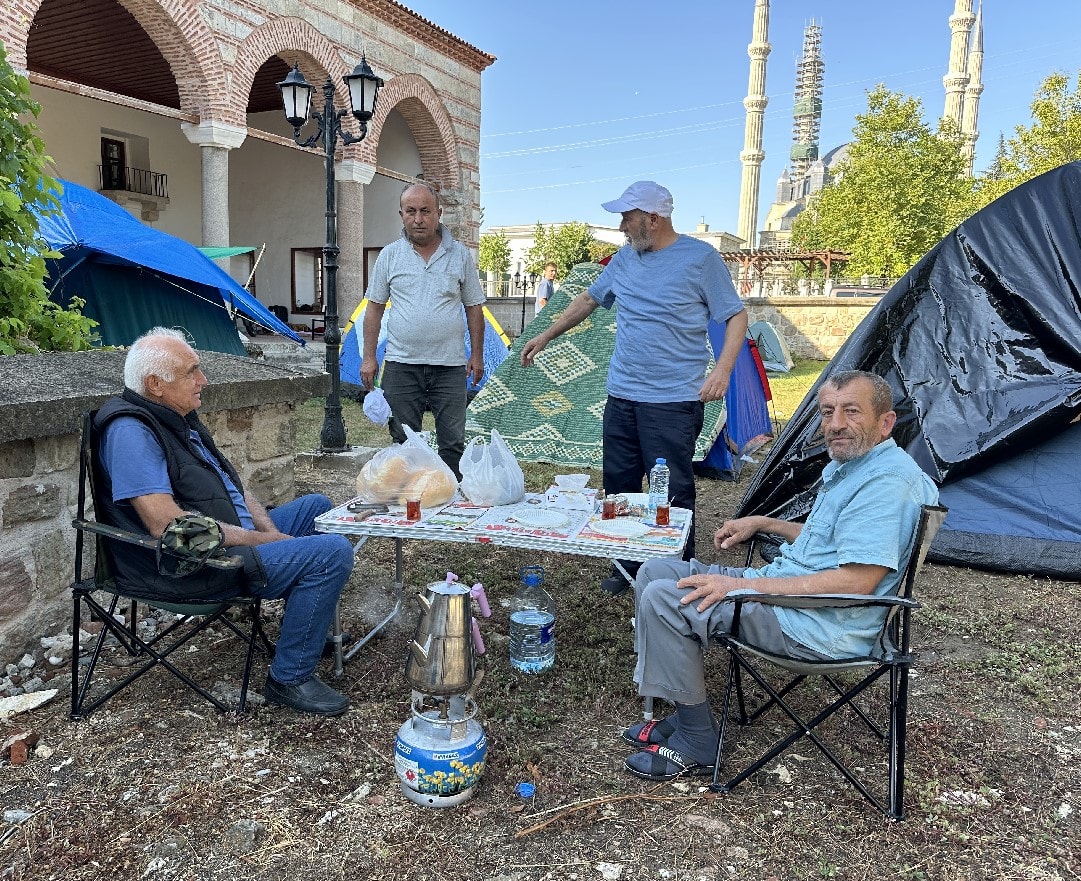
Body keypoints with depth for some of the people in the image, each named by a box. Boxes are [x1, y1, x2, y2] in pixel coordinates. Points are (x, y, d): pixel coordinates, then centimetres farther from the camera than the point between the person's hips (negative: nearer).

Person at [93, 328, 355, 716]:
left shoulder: (178, 417, 12)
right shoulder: (130, 432, -20)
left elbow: (230, 484, 16)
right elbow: (167, 524, -28)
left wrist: (271, 531, 0)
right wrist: (262, 539, -21)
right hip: (193, 568, -11)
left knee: (316, 507, 22)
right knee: (332, 552, -21)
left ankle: (310, 628, 28)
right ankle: (289, 678, -9)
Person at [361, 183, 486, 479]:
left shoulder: (459, 254, 5)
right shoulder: (389, 255, 5)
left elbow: (474, 308, 9)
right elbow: (374, 308, 9)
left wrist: (477, 355, 5)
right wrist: (368, 357, 4)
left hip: (450, 365, 0)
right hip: (401, 365, 1)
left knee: (453, 443, 4)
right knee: (404, 444, 7)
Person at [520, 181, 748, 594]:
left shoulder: (700, 258, -5)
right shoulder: (625, 258, 11)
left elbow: (736, 316, -2)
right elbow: (589, 299, 24)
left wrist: (722, 369, -16)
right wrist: (547, 335, 26)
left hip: (673, 401, -6)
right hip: (621, 394, 6)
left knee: (672, 492, -3)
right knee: (619, 484, 11)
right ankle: (626, 565, 25)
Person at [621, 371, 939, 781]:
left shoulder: (889, 480, -19)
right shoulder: (848, 465, 14)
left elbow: (856, 581, -27)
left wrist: (745, 585, -25)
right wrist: (763, 523, 17)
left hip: (820, 626, -11)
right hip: (779, 584, 11)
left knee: (663, 600, -20)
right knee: (654, 573, 7)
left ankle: (695, 741, -5)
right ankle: (683, 713, 10)